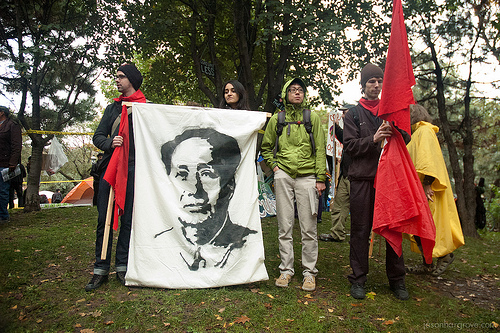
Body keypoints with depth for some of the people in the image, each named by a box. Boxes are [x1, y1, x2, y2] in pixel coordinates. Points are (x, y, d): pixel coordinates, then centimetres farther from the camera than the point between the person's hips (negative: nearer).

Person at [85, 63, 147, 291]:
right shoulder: (112, 108, 20)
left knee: (128, 219, 2)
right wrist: (109, 143, -7)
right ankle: (101, 269, 10)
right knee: (104, 219, 1)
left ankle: (122, 267, 14)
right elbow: (98, 136, 16)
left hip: (134, 170, -3)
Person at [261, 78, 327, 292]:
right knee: (285, 226, 6)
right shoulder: (276, 119, 10)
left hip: (307, 176, -1)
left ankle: (309, 272, 15)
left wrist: (321, 178, 0)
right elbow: (266, 147, 20)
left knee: (309, 228, 1)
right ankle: (286, 269, 18)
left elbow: (320, 150, 6)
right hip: (283, 175, 1)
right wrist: (274, 165, 4)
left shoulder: (313, 118, 8)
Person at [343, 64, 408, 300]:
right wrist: (373, 139, -16)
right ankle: (358, 279, 11)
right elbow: (349, 145, -1)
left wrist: (394, 135, -6)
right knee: (360, 229, 0)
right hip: (362, 178, -2)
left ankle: (397, 279, 16)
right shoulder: (353, 114, 10)